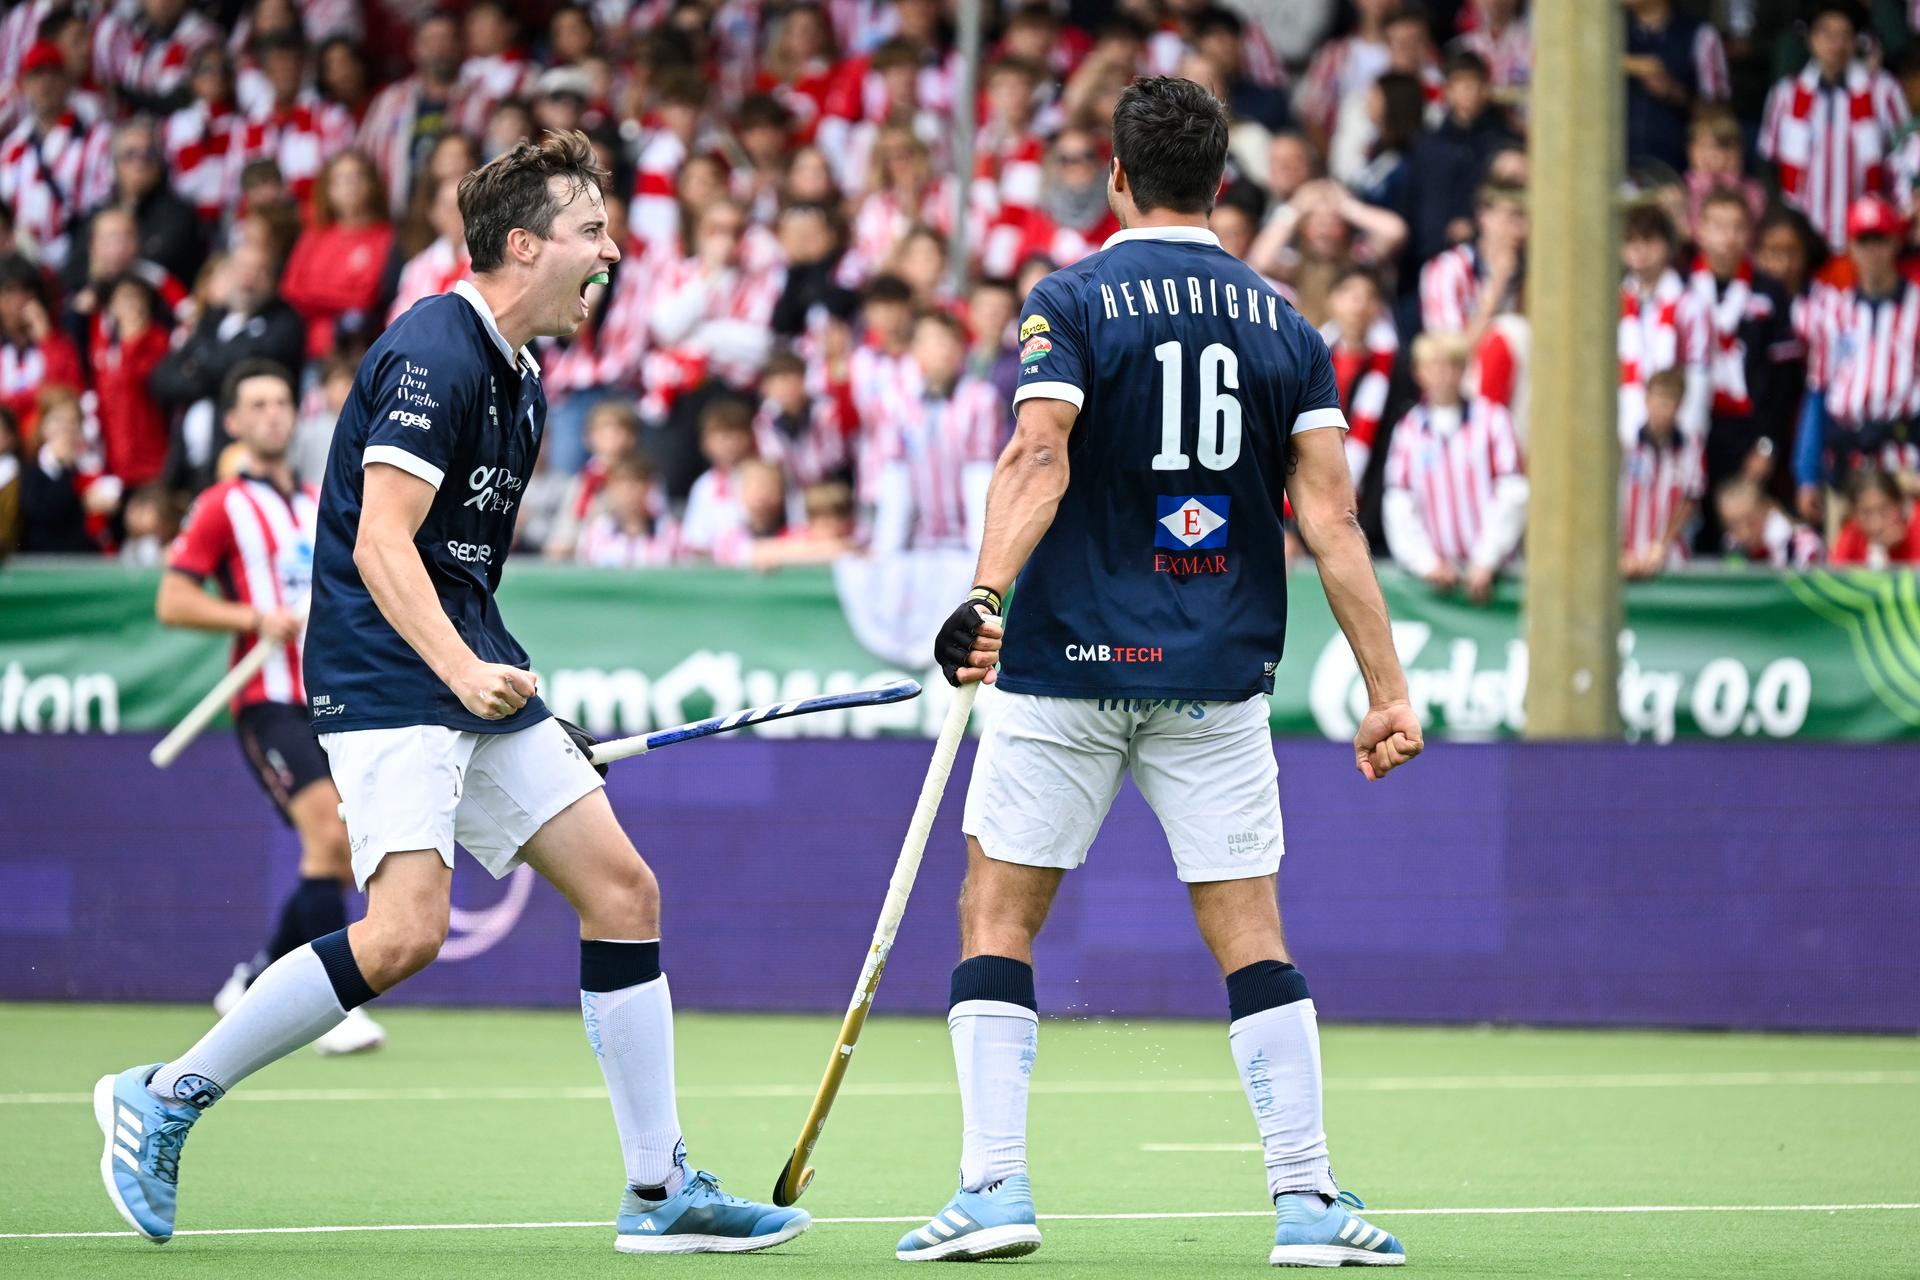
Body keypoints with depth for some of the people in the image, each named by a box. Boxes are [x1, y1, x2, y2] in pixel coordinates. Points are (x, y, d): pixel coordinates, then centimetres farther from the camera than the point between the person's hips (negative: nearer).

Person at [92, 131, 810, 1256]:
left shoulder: (517, 374, 16)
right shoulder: (435, 355, -14)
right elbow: (381, 546, -22)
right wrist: (463, 671, -34)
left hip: (474, 678, 10)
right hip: (386, 679, -10)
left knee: (623, 889, 3)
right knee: (407, 930, -22)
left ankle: (662, 1191, 7)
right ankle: (167, 1098, -7)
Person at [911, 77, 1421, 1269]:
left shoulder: (1072, 300, -3)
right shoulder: (1283, 322, 7)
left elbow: (1039, 458, -19)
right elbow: (1331, 515, 0)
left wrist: (985, 597, -30)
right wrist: (1388, 690, 0)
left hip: (1071, 660, -3)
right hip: (1221, 673, 3)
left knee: (997, 917, 6)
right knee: (1251, 936, 7)